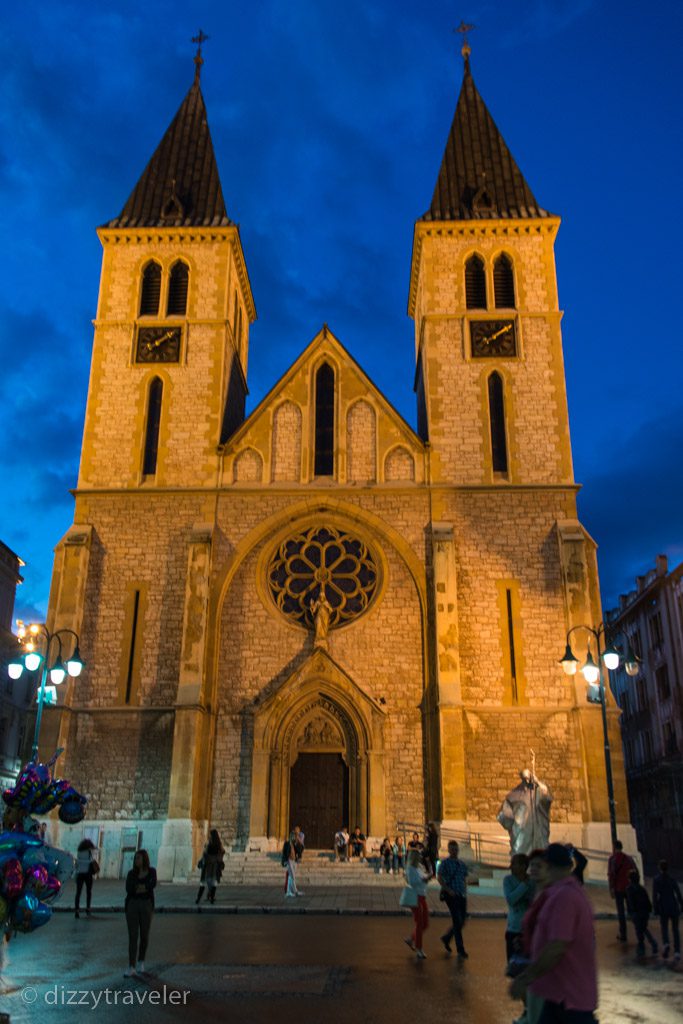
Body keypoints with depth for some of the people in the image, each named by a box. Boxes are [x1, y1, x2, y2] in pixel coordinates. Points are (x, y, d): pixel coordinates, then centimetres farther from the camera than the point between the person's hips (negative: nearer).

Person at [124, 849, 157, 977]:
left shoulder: (152, 871, 2)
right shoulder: (131, 873, 3)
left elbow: (152, 884, -18)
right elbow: (129, 889, -13)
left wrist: (137, 887, -18)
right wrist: (145, 887, -14)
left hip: (146, 905, 0)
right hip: (132, 905, 0)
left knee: (144, 936, 8)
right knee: (133, 936, -7)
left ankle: (141, 962, 30)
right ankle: (131, 968, -9)